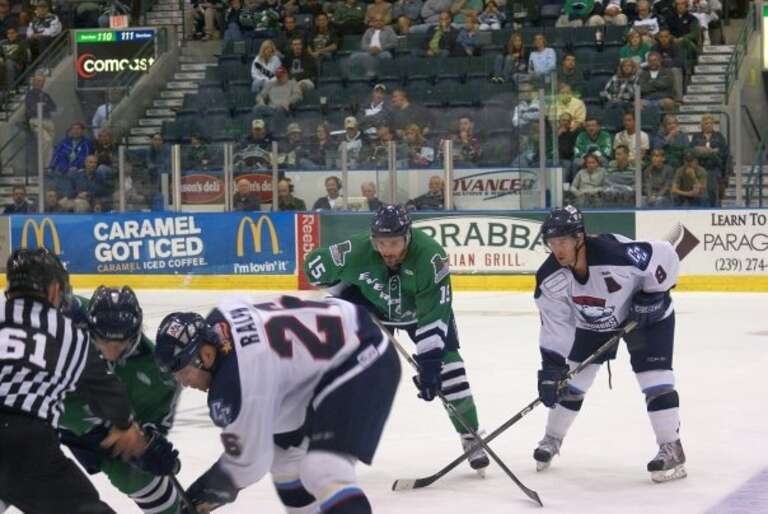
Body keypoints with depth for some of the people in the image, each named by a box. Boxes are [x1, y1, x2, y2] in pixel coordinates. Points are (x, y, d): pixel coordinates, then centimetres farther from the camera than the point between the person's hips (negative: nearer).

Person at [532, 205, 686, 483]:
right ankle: (552, 439, 27)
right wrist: (551, 368, -20)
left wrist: (653, 294, -22)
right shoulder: (550, 279, -24)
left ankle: (671, 450, -7)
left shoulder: (616, 252, -40)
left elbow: (664, 255, -27)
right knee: (572, 378, 6)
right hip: (592, 323, 4)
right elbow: (555, 326, -16)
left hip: (646, 315, -4)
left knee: (655, 377, -15)